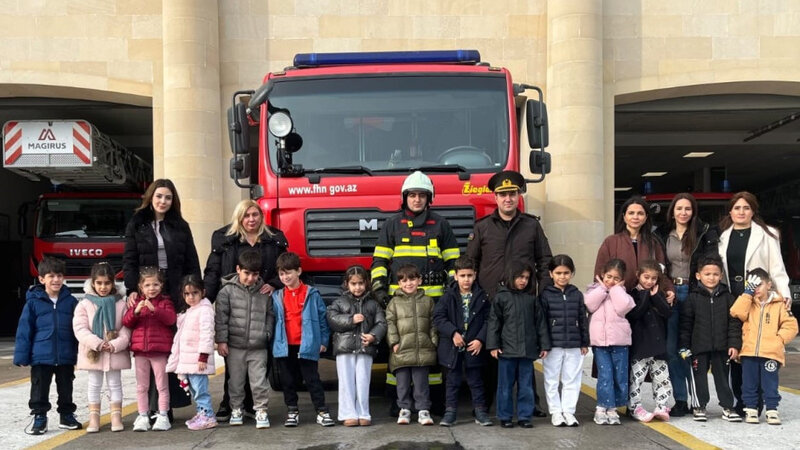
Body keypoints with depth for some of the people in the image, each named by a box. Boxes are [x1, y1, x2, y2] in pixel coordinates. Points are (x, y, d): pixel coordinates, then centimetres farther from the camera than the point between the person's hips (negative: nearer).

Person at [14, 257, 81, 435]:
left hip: (66, 357, 2)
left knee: (66, 389, 15)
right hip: (41, 358, -2)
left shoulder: (70, 301, 0)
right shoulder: (33, 302, -6)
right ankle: (39, 418, 20)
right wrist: (22, 356, -8)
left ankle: (67, 416, 29)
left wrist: (79, 354, 3)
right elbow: (24, 331, -5)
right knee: (39, 390, 7)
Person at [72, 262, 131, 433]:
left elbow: (126, 328, -6)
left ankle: (116, 417, 17)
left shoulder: (120, 304, -2)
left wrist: (115, 345, -19)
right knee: (94, 385, 10)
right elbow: (80, 329, -11)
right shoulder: (85, 304, -3)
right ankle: (93, 418, 18)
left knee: (115, 384, 9)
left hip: (115, 353, 0)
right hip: (92, 352, 0)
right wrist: (98, 343, -20)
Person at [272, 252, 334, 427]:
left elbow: (322, 317, 2)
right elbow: (273, 320, 11)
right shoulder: (276, 297, 8)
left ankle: (322, 412, 5)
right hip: (284, 347, 3)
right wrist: (274, 341, 5)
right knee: (288, 381, 10)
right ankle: (292, 411, 21)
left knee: (312, 379, 0)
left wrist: (323, 340, 0)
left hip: (307, 345, -3)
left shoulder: (312, 294, -1)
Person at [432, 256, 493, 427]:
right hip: (452, 347, 0)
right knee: (453, 381, 9)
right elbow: (438, 317, -7)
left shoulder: (481, 297, 0)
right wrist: (453, 333, -17)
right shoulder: (449, 296, -2)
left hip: (474, 346, 0)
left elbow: (488, 320, -1)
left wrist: (480, 339, -11)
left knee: (475, 381, 9)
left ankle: (481, 412, 17)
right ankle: (450, 412, 17)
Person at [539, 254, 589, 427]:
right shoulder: (546, 295, -4)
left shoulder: (577, 294, 5)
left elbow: (583, 320, 9)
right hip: (552, 346, -2)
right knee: (552, 380, 5)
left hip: (574, 346, 3)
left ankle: (568, 411, 16)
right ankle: (555, 412, 15)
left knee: (572, 380, 7)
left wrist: (585, 343, 7)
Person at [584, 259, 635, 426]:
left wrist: (615, 288, -5)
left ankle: (612, 408, 14)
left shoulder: (621, 292, 8)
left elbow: (623, 308, -12)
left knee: (620, 375, 4)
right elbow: (590, 305, -9)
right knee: (605, 375, -5)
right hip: (599, 340, -1)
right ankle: (602, 408, 2)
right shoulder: (595, 289, 10)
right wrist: (602, 288, -5)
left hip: (619, 340, 1)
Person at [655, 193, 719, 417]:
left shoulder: (706, 234, 2)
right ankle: (681, 400, 9)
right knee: (671, 350, 1)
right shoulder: (662, 235, 11)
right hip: (670, 295, 3)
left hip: (694, 294, -3)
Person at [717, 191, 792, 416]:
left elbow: (777, 268, -1)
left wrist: (784, 293, -13)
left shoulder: (766, 235, 3)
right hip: (731, 300, 3)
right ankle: (740, 400, 13)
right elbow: (718, 270, 11)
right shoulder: (723, 236, 13)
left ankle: (755, 402, 5)